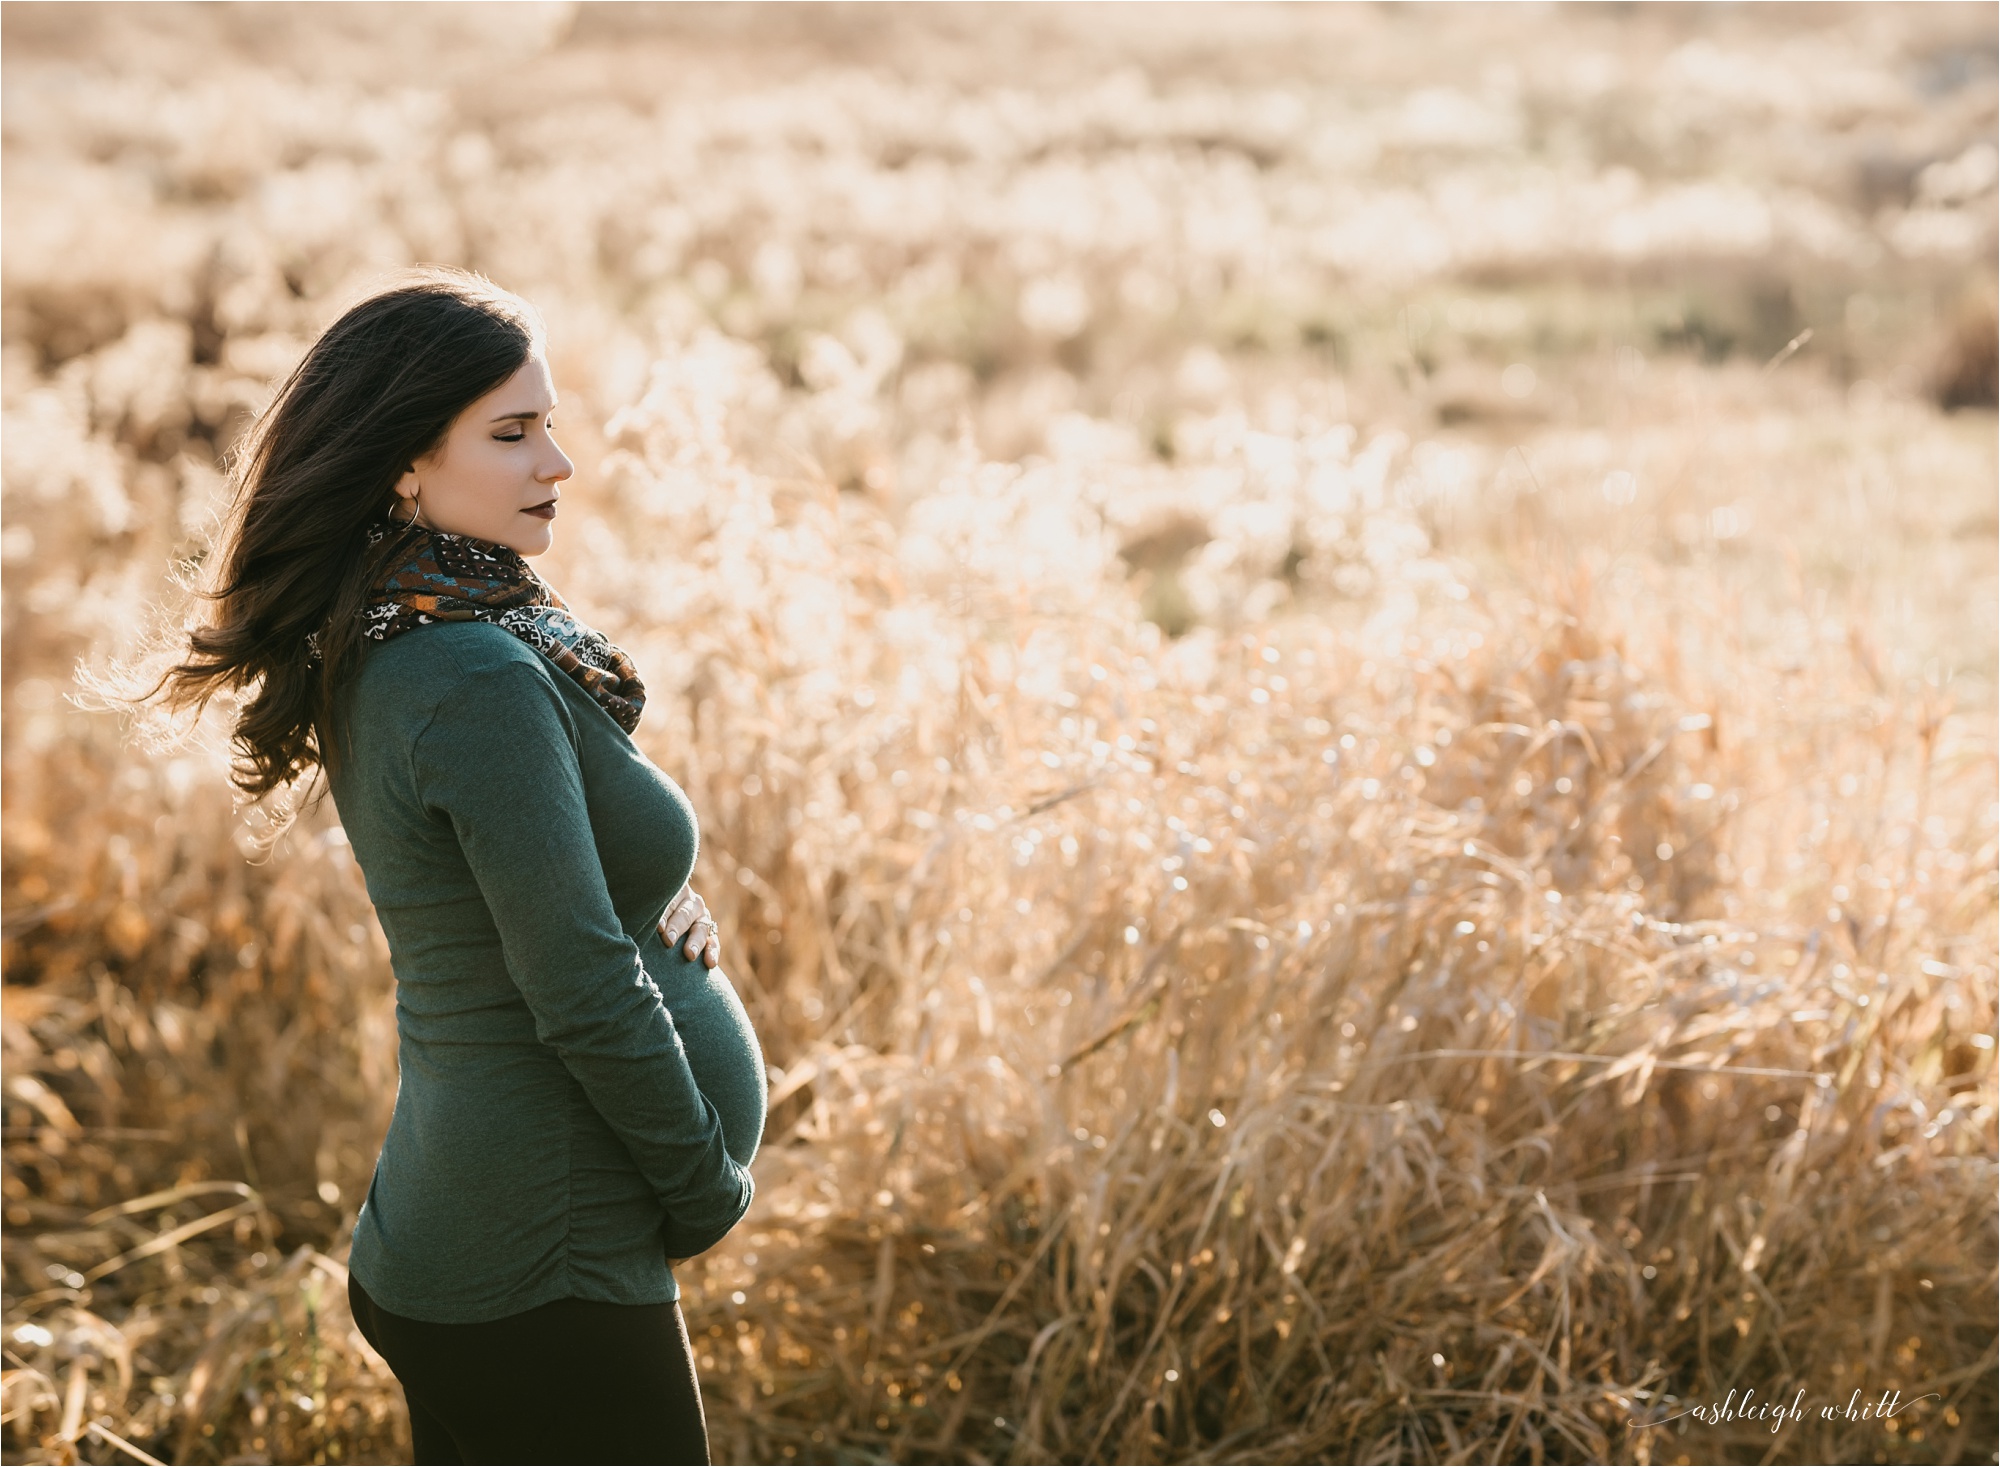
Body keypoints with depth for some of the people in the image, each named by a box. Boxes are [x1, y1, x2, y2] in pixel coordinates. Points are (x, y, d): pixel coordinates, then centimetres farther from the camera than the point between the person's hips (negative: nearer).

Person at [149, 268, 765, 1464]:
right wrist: (710, 1194, -10)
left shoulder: (381, 656, 7)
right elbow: (583, 996, -23)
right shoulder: (481, 680, -22)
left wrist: (664, 903, 0)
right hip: (549, 1275, -9)